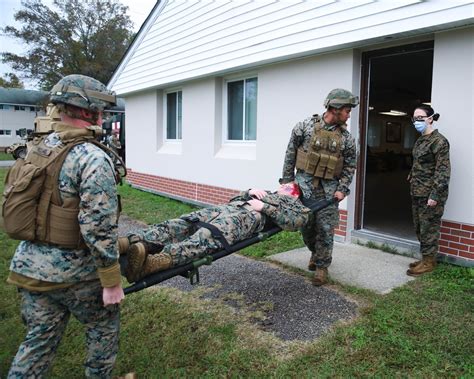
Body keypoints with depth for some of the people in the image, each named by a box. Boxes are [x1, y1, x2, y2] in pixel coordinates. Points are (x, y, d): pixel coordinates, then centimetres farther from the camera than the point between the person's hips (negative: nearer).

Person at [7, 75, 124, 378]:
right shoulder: (93, 159, -21)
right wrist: (112, 281, -16)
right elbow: (99, 228, -24)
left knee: (40, 338, 20)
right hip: (73, 272, -6)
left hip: (30, 265, 7)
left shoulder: (37, 151, 4)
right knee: (104, 324, 19)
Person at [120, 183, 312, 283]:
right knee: (181, 224, -22)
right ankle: (130, 242, -41)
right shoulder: (265, 193, 44)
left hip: (250, 215, -6)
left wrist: (264, 207, -3)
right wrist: (249, 192, 14)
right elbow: (233, 198, 32)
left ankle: (150, 263, -59)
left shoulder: (295, 204, 27)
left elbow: (296, 221, 1)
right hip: (229, 207, 6)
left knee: (208, 237, -36)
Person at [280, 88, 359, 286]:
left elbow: (349, 166, 6)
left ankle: (322, 266, 16)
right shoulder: (305, 126, -4)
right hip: (304, 184, -1)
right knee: (306, 225, 7)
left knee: (325, 228, 0)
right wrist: (287, 180, 0)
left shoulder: (346, 137, 2)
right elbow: (290, 153, 1)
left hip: (329, 189, 1)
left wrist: (342, 189, -6)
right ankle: (315, 252, 35)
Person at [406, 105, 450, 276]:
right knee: (419, 227, 15)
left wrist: (435, 195, -20)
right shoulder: (420, 140, 13)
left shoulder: (439, 141, -13)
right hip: (417, 192, 9)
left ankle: (429, 262, 13)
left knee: (429, 227, 1)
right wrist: (411, 178, 15)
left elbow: (443, 171, -17)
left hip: (430, 193, -9)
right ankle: (426, 258, 28)